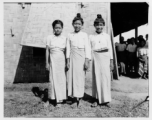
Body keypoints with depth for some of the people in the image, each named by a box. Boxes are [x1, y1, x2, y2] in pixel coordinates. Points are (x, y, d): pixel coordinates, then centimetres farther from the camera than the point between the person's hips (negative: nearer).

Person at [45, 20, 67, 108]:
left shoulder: (64, 38, 3)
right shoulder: (50, 38, 2)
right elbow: (47, 50, 4)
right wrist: (47, 63, 2)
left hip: (62, 60, 1)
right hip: (53, 60, 0)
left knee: (62, 79, 2)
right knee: (54, 79, 1)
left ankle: (60, 99, 12)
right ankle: (58, 99, 12)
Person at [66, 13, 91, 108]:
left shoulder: (84, 35, 3)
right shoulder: (70, 35, 10)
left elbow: (87, 48, -1)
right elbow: (68, 48, 9)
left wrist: (87, 61, -8)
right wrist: (68, 61, 3)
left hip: (81, 58, -2)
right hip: (73, 58, 2)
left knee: (80, 77, -2)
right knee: (72, 77, 1)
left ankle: (80, 99, 11)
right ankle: (74, 99, 10)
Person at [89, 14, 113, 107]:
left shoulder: (107, 36, 7)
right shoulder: (91, 37, 6)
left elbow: (110, 49, 7)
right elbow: (89, 49, 5)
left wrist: (111, 61, 4)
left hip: (105, 58, 0)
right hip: (96, 58, 0)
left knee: (105, 78, 0)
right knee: (96, 78, 2)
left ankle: (105, 99, 12)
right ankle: (97, 99, 13)